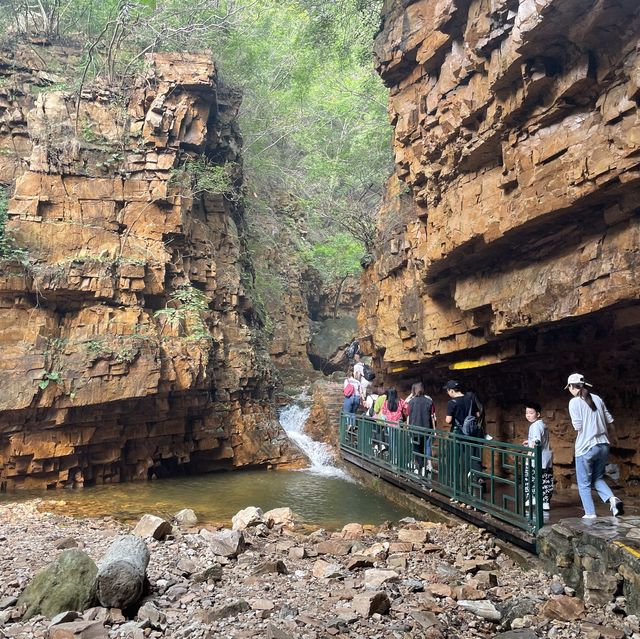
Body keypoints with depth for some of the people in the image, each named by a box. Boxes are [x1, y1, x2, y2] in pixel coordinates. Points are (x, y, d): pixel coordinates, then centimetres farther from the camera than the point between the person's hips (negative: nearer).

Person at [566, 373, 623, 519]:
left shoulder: (574, 402, -9)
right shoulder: (597, 398, 8)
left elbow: (578, 426, -14)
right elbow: (609, 421, 13)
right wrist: (614, 436, 30)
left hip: (585, 447, -6)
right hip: (603, 445, 6)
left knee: (584, 484, 8)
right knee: (597, 478, 20)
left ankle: (590, 514, 7)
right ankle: (612, 499, -3)